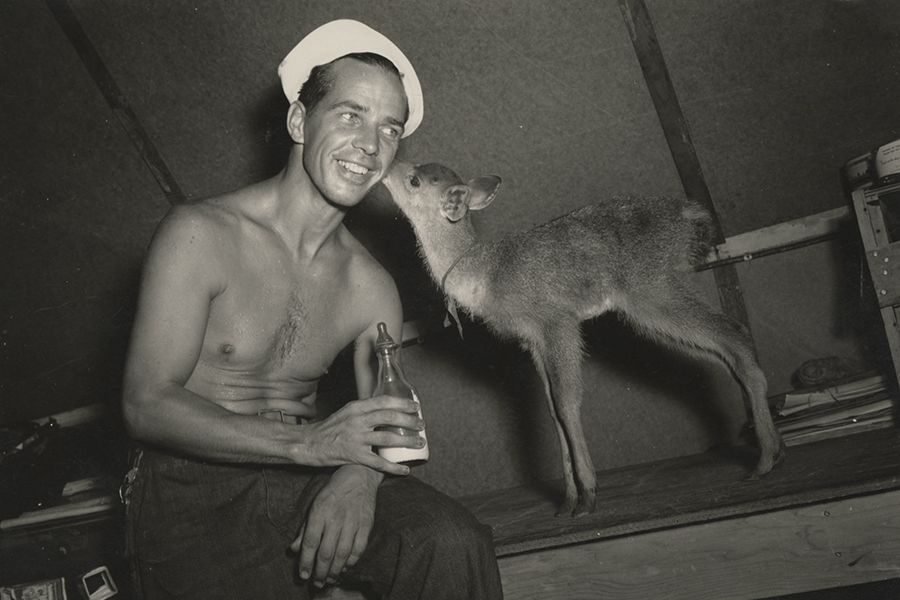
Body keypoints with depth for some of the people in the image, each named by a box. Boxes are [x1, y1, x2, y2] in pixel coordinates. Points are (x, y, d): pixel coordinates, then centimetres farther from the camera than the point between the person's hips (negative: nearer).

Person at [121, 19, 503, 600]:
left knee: (456, 545, -23)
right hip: (195, 496, -2)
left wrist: (361, 473, -21)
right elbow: (146, 404, -16)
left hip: (308, 479, 3)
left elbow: (386, 426, 6)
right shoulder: (199, 235, -9)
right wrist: (309, 441, -27)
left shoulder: (371, 286, 7)